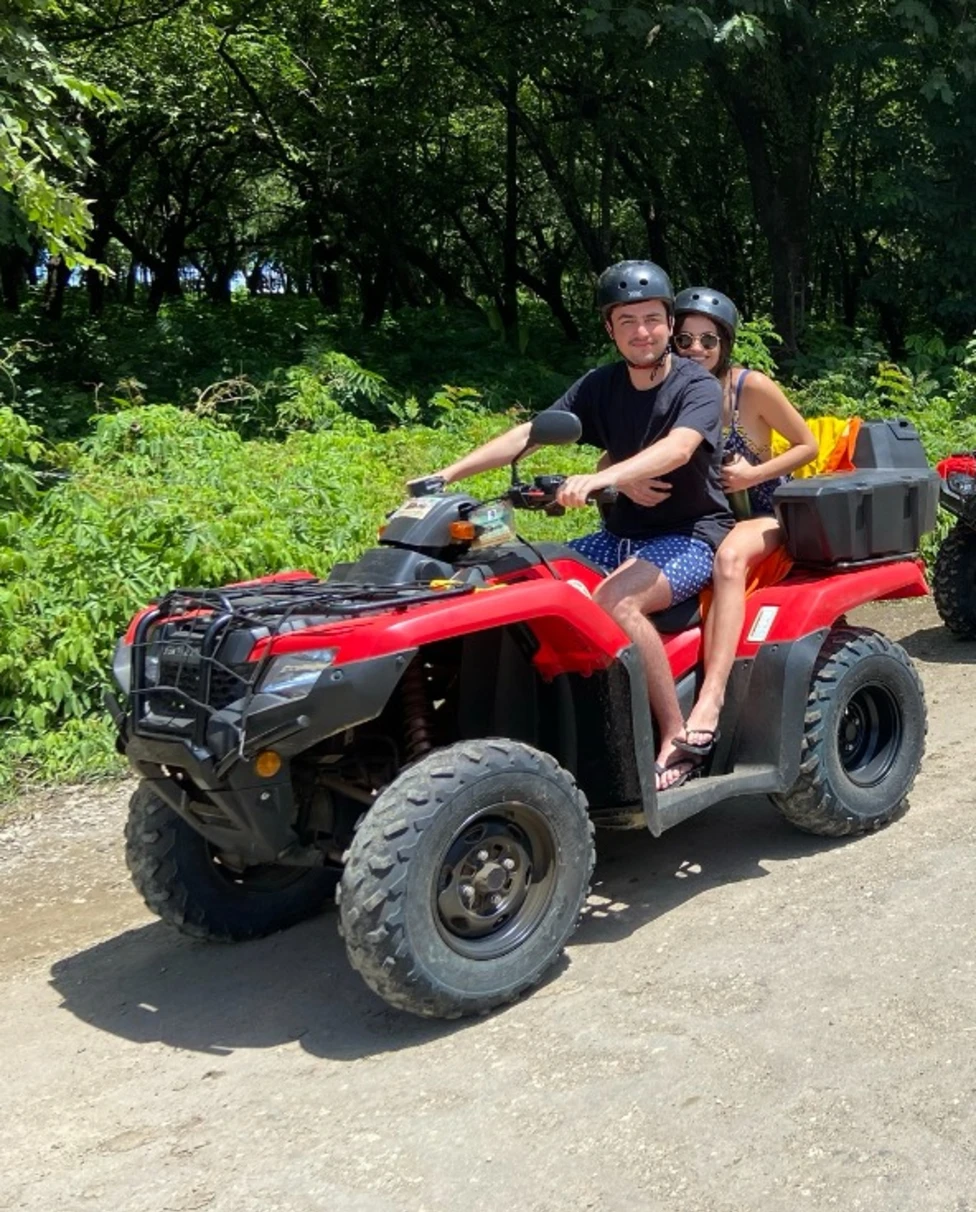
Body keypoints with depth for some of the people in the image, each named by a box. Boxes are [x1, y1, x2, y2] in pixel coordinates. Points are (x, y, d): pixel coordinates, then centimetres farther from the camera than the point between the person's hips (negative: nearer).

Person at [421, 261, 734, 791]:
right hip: (622, 534, 6)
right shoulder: (600, 386, 6)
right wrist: (447, 474, -14)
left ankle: (676, 739, -24)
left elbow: (678, 448, -31)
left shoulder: (699, 387, -9)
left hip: (691, 535, -6)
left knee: (615, 600, -35)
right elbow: (529, 433, -2)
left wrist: (603, 477, -49)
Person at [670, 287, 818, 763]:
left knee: (728, 558, -39)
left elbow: (807, 444, -3)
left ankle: (710, 701, -48)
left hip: (763, 514, -4)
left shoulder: (752, 387, -11)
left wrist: (754, 473, -19)